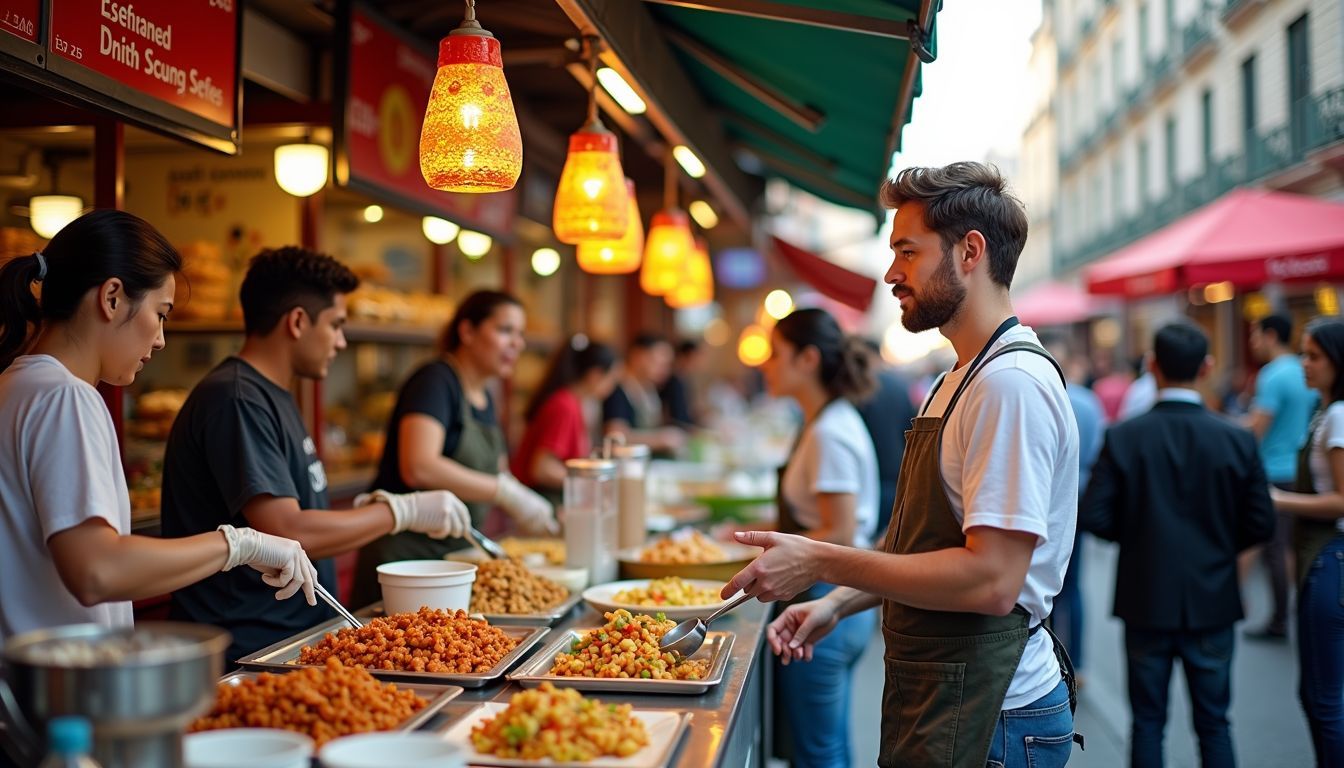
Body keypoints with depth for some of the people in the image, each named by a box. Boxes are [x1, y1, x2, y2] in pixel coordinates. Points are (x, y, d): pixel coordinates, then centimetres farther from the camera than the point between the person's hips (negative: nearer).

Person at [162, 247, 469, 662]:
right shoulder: (236, 400, -16)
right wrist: (402, 510, -14)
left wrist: (367, 509, 9)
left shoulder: (273, 395, 16)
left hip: (294, 638, 9)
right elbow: (287, 534, -23)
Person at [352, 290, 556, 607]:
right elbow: (419, 467, -29)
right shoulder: (435, 381, -14)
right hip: (406, 552, -8)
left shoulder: (485, 399, 12)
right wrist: (507, 493, -27)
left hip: (457, 553, 8)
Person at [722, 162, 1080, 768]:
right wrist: (838, 603, 7)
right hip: (933, 696, 9)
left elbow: (991, 581, -26)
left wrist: (821, 563, -21)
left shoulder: (1012, 383, -19)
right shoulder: (959, 380, 15)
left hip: (983, 718, -9)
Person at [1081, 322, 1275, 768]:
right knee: (1213, 723, 13)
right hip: (1212, 602, 1)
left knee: (1147, 722, 11)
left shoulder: (1122, 437, -11)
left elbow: (1094, 517, -13)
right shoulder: (1238, 441, -8)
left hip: (1146, 601, -1)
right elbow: (1260, 525, -6)